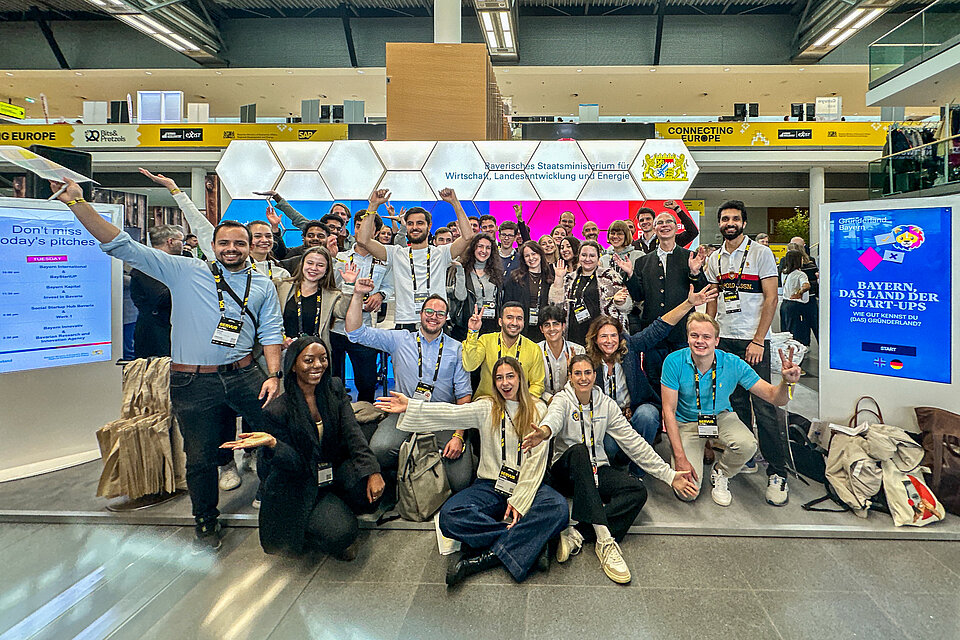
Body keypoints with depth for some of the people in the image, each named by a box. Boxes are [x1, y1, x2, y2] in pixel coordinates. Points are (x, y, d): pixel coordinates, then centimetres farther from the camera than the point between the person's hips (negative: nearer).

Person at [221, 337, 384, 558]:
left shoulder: (335, 388, -2)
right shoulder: (279, 410, -15)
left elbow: (353, 433, -9)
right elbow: (297, 465, -13)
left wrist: (373, 471, -24)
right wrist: (271, 443, -34)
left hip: (336, 471, 5)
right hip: (302, 486, -4)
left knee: (371, 492, -26)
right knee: (340, 533, -25)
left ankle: (339, 510, 7)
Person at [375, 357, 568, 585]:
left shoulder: (537, 409, 4)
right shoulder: (486, 408, 8)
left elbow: (536, 461, -3)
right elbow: (452, 413, -9)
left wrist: (518, 500, -12)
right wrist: (410, 406, -21)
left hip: (528, 486, 0)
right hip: (490, 486, 1)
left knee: (558, 508, -32)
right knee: (450, 516, -26)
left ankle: (490, 554, -27)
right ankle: (523, 541, -18)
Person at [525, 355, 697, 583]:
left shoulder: (606, 404, 7)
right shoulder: (563, 399, -3)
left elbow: (633, 442, 6)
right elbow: (554, 417, -28)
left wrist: (669, 475, 0)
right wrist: (545, 430, -55)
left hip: (596, 471, 4)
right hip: (565, 471, -4)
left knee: (638, 490, -23)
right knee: (579, 450, -36)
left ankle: (576, 533, -32)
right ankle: (604, 539, -43)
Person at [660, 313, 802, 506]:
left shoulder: (732, 364, -17)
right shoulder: (674, 362, -21)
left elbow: (773, 396, -14)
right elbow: (669, 410, -18)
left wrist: (788, 382, -39)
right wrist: (680, 458, -22)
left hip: (721, 417, 2)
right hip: (686, 422, -1)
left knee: (747, 444, -32)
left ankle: (720, 474, 4)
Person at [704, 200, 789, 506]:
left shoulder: (761, 253, -2)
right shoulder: (714, 259, 13)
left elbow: (771, 298, -6)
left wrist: (758, 341, -12)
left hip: (754, 340, -5)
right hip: (724, 340, 5)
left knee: (763, 405, -7)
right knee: (736, 403, 9)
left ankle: (777, 473, 1)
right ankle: (744, 459, 20)